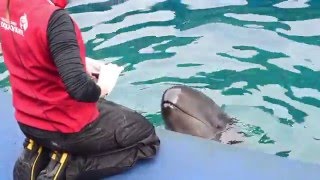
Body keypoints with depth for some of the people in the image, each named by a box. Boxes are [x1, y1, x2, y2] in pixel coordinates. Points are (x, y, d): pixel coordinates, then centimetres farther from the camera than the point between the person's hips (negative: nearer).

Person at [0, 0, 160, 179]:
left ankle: (38, 154, 13)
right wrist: (103, 87, -12)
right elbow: (79, 88, -35)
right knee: (148, 138, 13)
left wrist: (80, 62, 3)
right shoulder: (54, 18, -31)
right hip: (69, 126, -8)